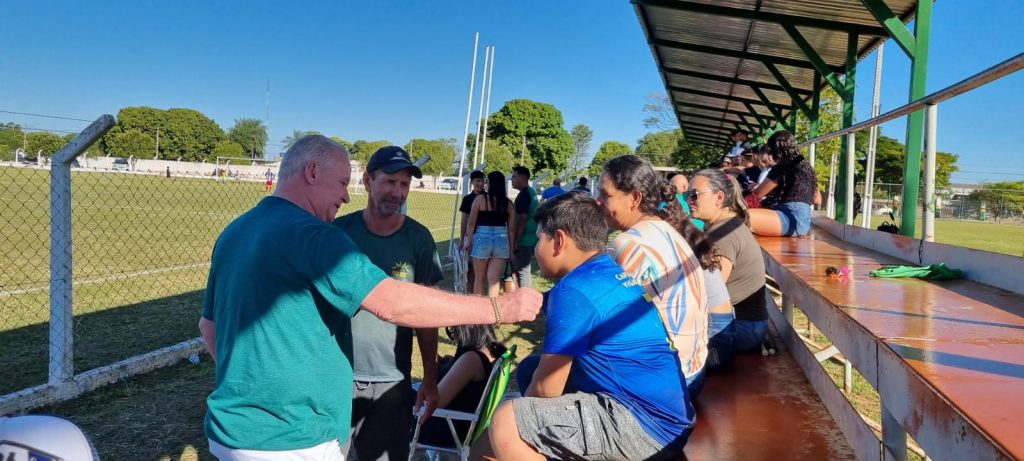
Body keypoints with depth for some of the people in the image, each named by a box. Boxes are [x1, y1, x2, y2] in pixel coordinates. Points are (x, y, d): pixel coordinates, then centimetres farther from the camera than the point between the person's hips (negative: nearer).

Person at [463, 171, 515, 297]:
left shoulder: (480, 199, -4)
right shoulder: (508, 203, 3)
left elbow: (472, 223, -4)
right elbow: (511, 228, 3)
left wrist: (468, 241, 5)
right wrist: (511, 249, 9)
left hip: (482, 238, -2)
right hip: (502, 240, 2)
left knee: (479, 278, 13)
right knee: (494, 279, 4)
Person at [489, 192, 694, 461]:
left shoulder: (573, 290, -15)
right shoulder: (614, 274, 13)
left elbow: (546, 388, -10)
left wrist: (521, 412, 10)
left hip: (643, 426, -10)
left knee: (505, 423, -16)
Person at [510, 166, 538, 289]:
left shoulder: (523, 195, -16)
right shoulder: (531, 192, 14)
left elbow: (522, 220, -21)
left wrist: (515, 242, -19)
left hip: (524, 241, -10)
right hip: (530, 239, 10)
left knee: (522, 271, -4)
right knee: (525, 270, 15)